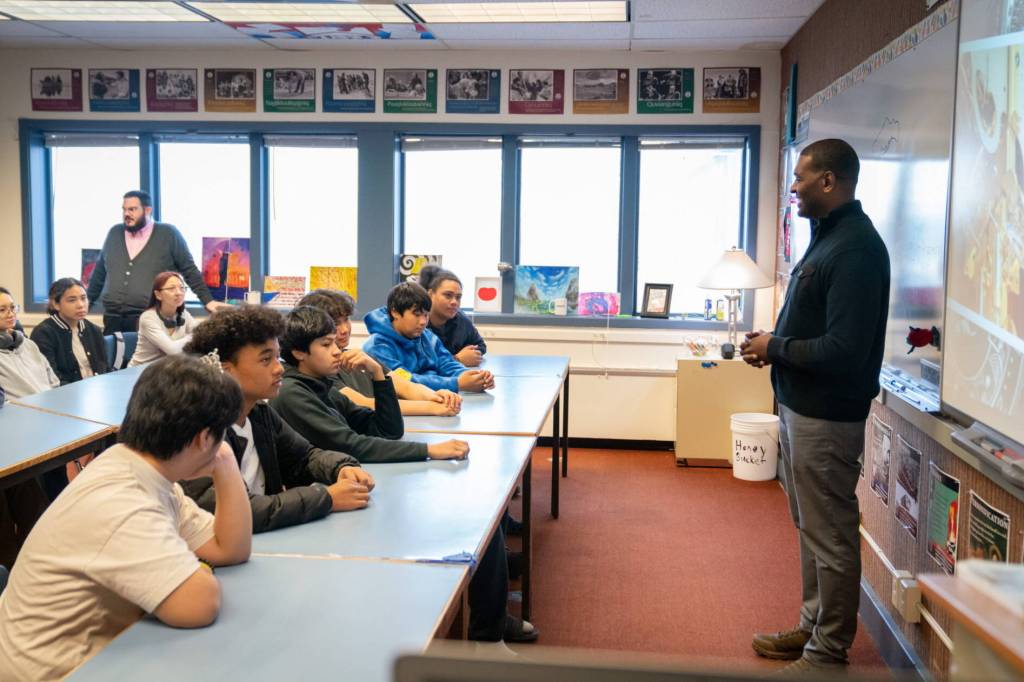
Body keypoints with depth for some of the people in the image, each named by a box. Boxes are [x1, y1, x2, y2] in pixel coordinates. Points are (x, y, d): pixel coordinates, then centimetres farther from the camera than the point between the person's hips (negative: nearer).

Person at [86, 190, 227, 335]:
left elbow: (189, 270, 1)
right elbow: (100, 271, 21)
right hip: (113, 319, 4)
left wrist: (207, 300, -4)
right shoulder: (115, 233, 11)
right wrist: (87, 302, 25)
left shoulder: (168, 234, -1)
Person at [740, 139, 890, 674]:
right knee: (811, 529, 20)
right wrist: (773, 345, 3)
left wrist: (776, 348, -13)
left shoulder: (856, 249, -20)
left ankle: (828, 653, 16)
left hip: (826, 417, -10)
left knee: (830, 536, 3)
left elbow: (843, 350, -26)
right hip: (800, 408, 10)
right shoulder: (829, 235, 12)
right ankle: (813, 627, 35)